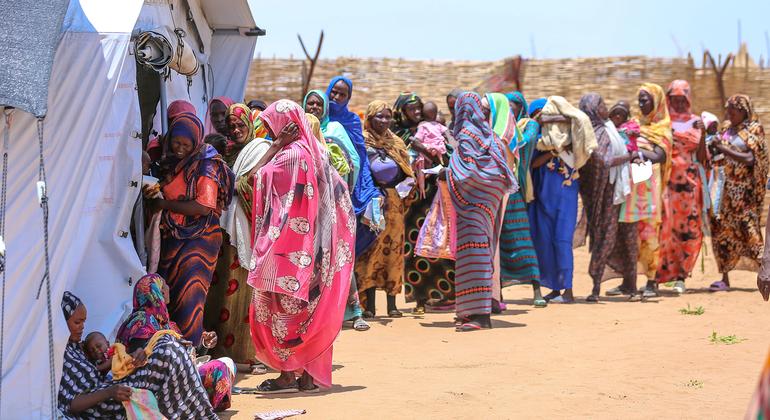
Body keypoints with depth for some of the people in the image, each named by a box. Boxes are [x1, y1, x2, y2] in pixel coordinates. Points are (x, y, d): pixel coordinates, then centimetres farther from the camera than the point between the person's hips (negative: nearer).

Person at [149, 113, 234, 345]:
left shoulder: (206, 165, -12)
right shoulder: (170, 162, 12)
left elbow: (204, 207, -21)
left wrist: (164, 204, -14)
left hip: (198, 240, -7)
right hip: (172, 238, 8)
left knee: (189, 299, -8)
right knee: (167, 295, 7)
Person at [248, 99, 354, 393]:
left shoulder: (290, 154, -15)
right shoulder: (315, 152, 11)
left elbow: (255, 177, -17)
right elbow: (340, 191, 13)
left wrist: (275, 147, -9)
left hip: (289, 244, -9)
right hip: (315, 245, 9)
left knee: (283, 305, -2)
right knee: (311, 307, 10)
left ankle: (287, 374, -1)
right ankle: (311, 374, 13)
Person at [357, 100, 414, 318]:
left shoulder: (396, 143, 17)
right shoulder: (362, 143, 1)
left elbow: (406, 174, 17)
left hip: (393, 204, 5)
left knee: (393, 250, 3)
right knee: (370, 251, -6)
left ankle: (392, 303, 7)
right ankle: (369, 305, -5)